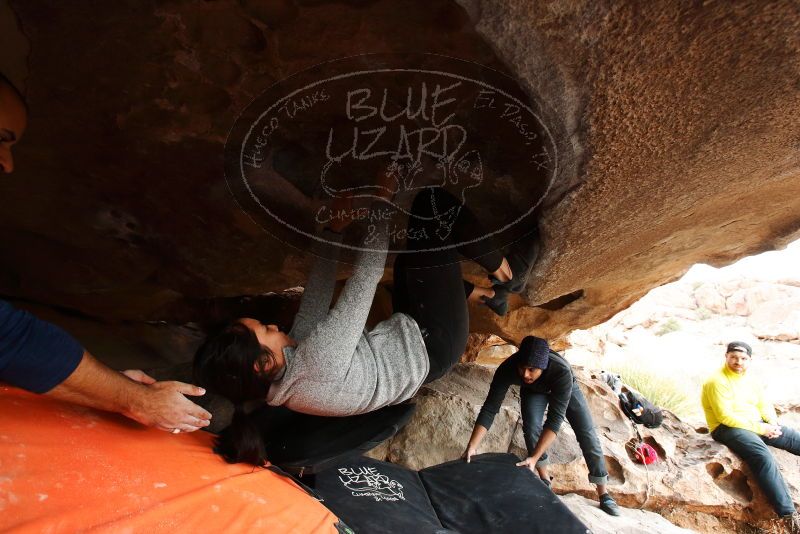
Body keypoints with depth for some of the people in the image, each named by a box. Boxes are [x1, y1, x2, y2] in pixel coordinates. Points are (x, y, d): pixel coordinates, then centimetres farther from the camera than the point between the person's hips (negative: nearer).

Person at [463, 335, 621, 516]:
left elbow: (555, 419, -45)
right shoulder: (507, 369, -40)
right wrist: (472, 446, -43)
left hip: (565, 388, -1)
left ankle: (603, 494, 10)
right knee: (531, 428, -22)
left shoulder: (562, 372, -46)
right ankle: (545, 480, 0)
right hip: (533, 391, 1)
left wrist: (534, 457, -51)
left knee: (587, 433, -5)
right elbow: (489, 409, -35)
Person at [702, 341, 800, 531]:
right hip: (728, 428, -9)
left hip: (758, 425, 9)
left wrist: (773, 423, -8)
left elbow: (765, 406, 13)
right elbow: (725, 417, -20)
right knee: (764, 458, -32)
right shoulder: (717, 381, -16)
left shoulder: (752, 380, 10)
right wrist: (760, 428, -18)